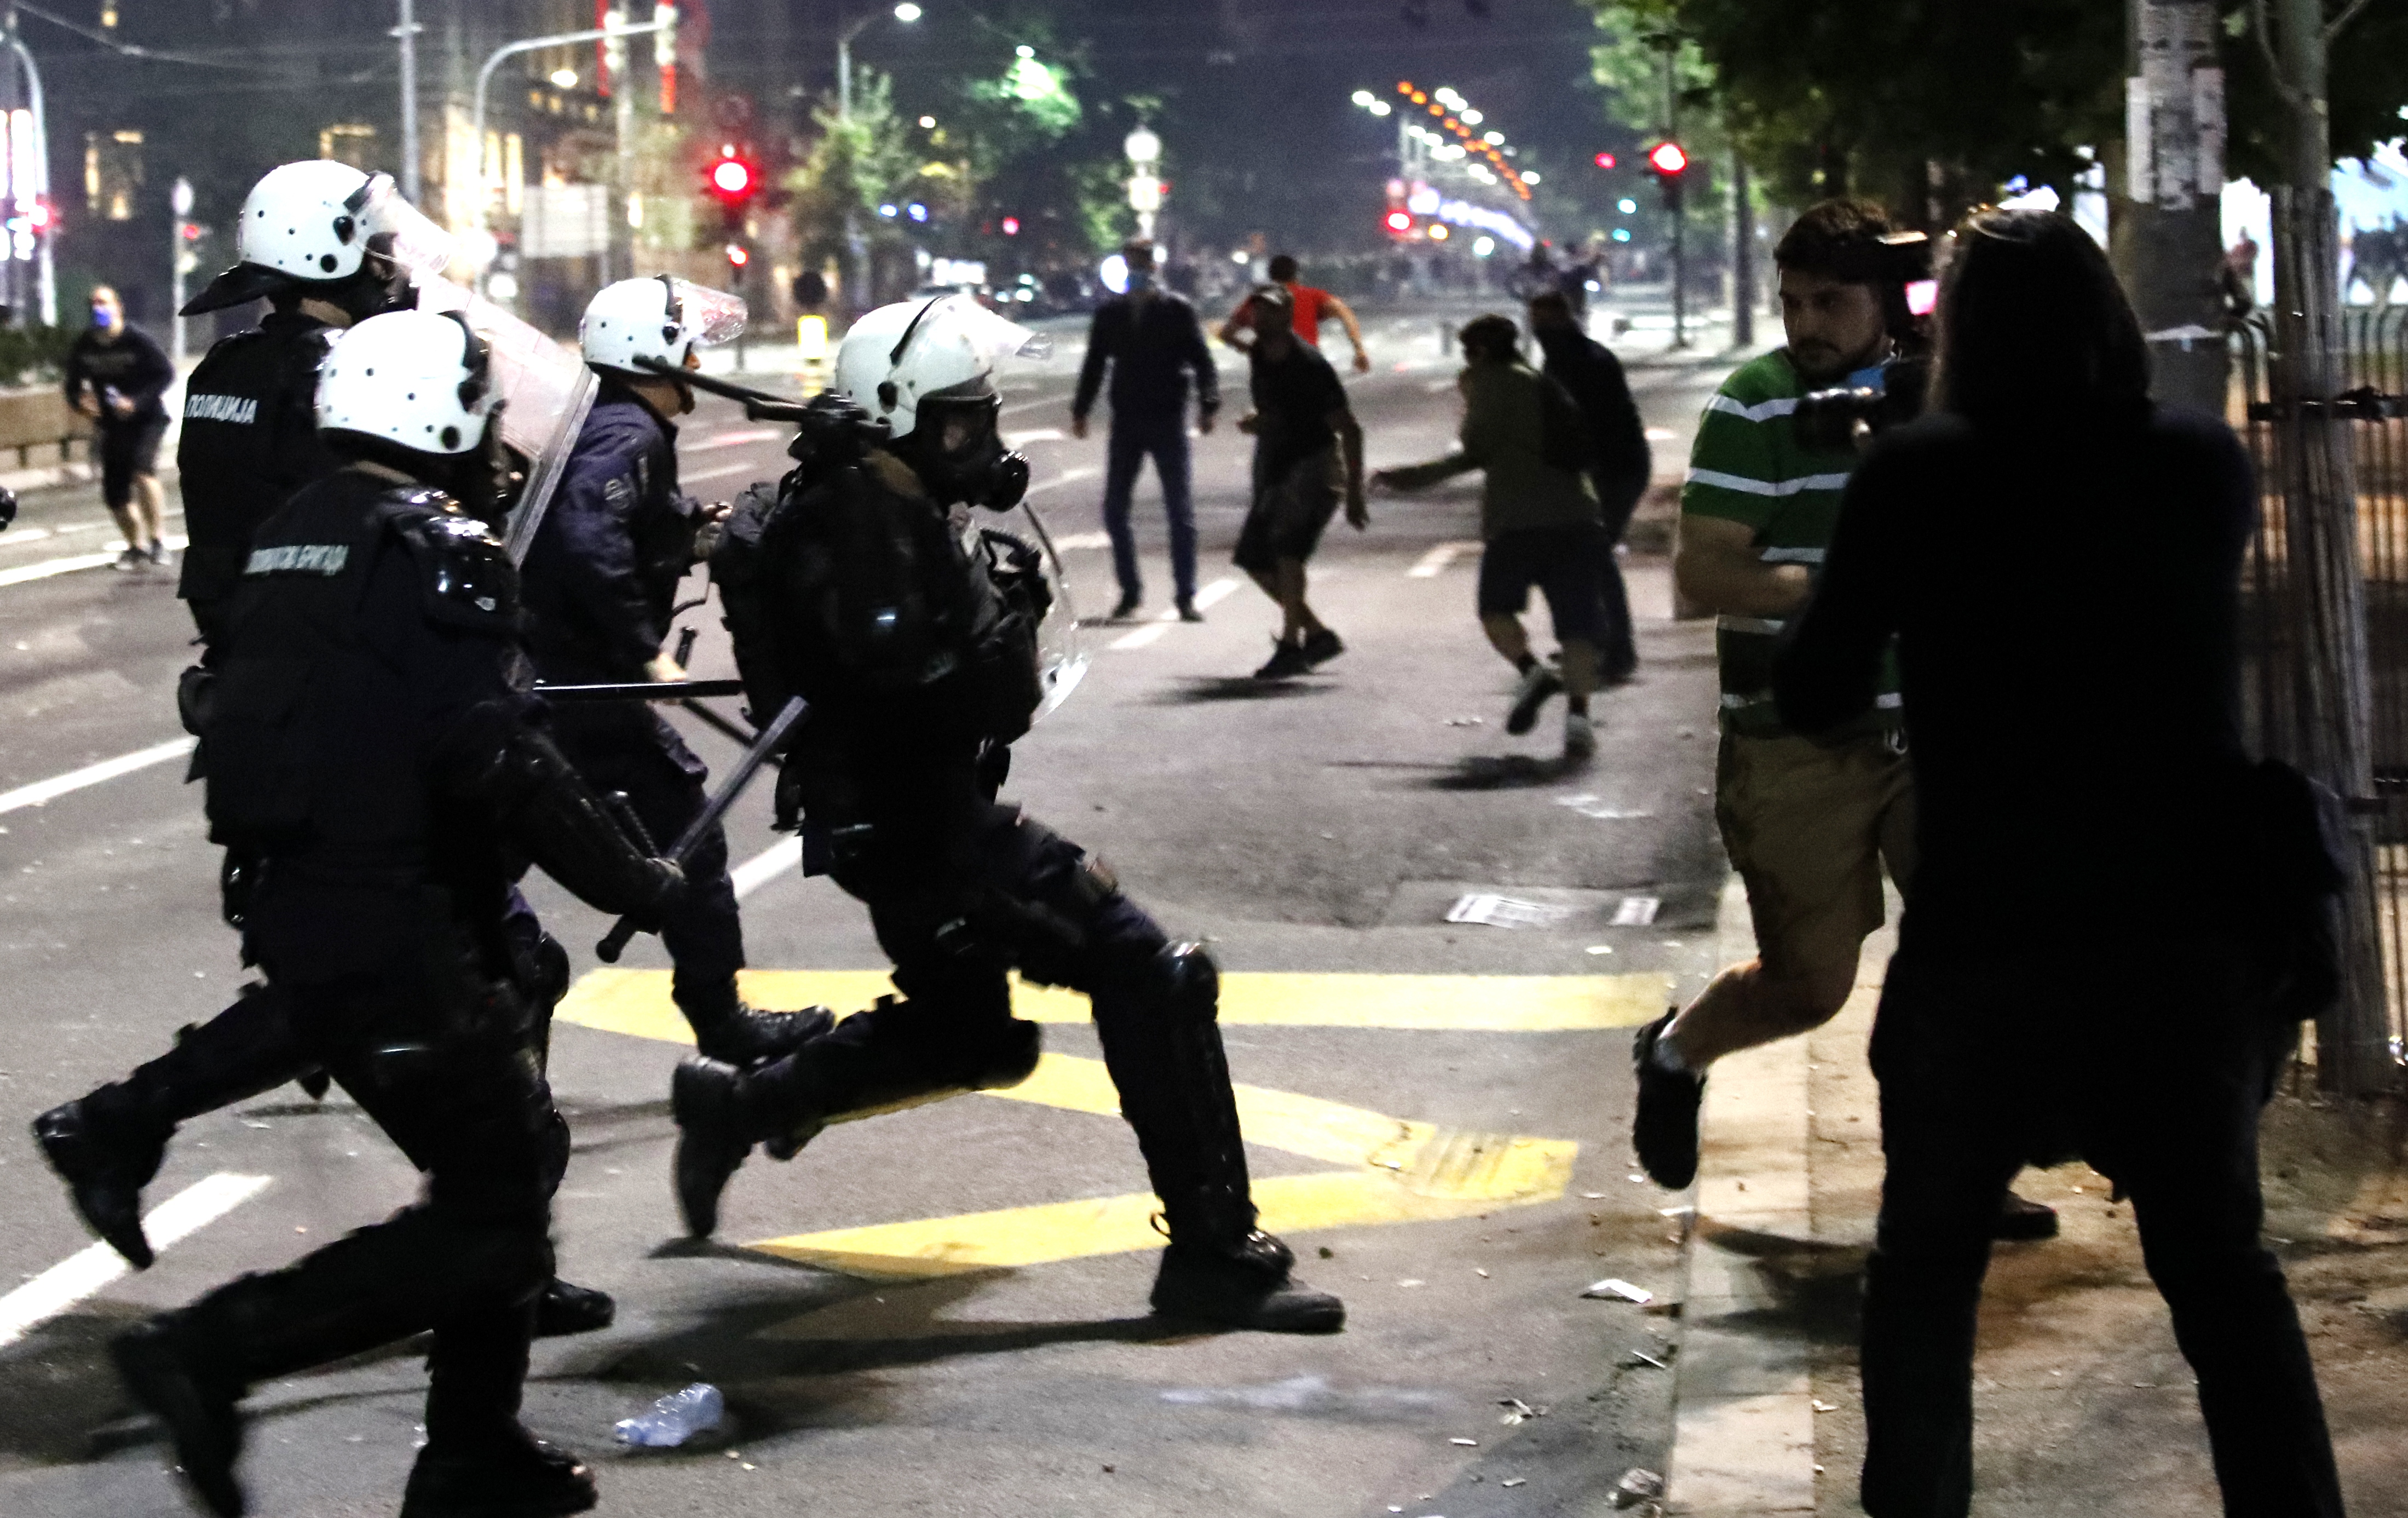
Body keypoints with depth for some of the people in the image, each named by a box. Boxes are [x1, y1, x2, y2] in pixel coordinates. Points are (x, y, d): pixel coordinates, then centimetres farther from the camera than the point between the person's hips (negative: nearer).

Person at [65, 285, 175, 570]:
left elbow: (166, 374, -15)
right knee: (114, 493, 5)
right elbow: (74, 385, 9)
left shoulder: (137, 340, -17)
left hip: (147, 419, -5)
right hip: (112, 426, 5)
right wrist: (80, 401, -15)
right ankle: (137, 546, 30)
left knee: (142, 467, -30)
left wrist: (137, 402, -26)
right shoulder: (84, 346, -2)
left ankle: (156, 539, -18)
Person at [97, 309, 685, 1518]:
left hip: (299, 912, 9)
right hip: (403, 932, -9)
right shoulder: (439, 548, -14)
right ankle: (212, 1351, -9)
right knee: (492, 1206, -3)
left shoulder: (288, 542, 13)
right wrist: (638, 885, -13)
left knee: (513, 1152, 18)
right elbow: (499, 764, -21)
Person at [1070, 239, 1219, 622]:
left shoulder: (1178, 310, 0)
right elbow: (1094, 364, 15)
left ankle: (1186, 596, 3)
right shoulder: (1109, 314, 9)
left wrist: (1208, 405, -15)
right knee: (1114, 510, 2)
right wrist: (1081, 410, 8)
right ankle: (1129, 591, 14)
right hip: (1126, 422, 3)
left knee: (1181, 511, -3)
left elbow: (1202, 361, -3)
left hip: (1168, 422, -3)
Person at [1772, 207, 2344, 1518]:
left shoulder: (1917, 476, -8)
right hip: (2191, 927, 2)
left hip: (1990, 934, -2)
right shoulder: (2208, 464, 1)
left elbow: (1815, 698, -2)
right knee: (2220, 1261, 16)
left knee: (1928, 1258, 17)